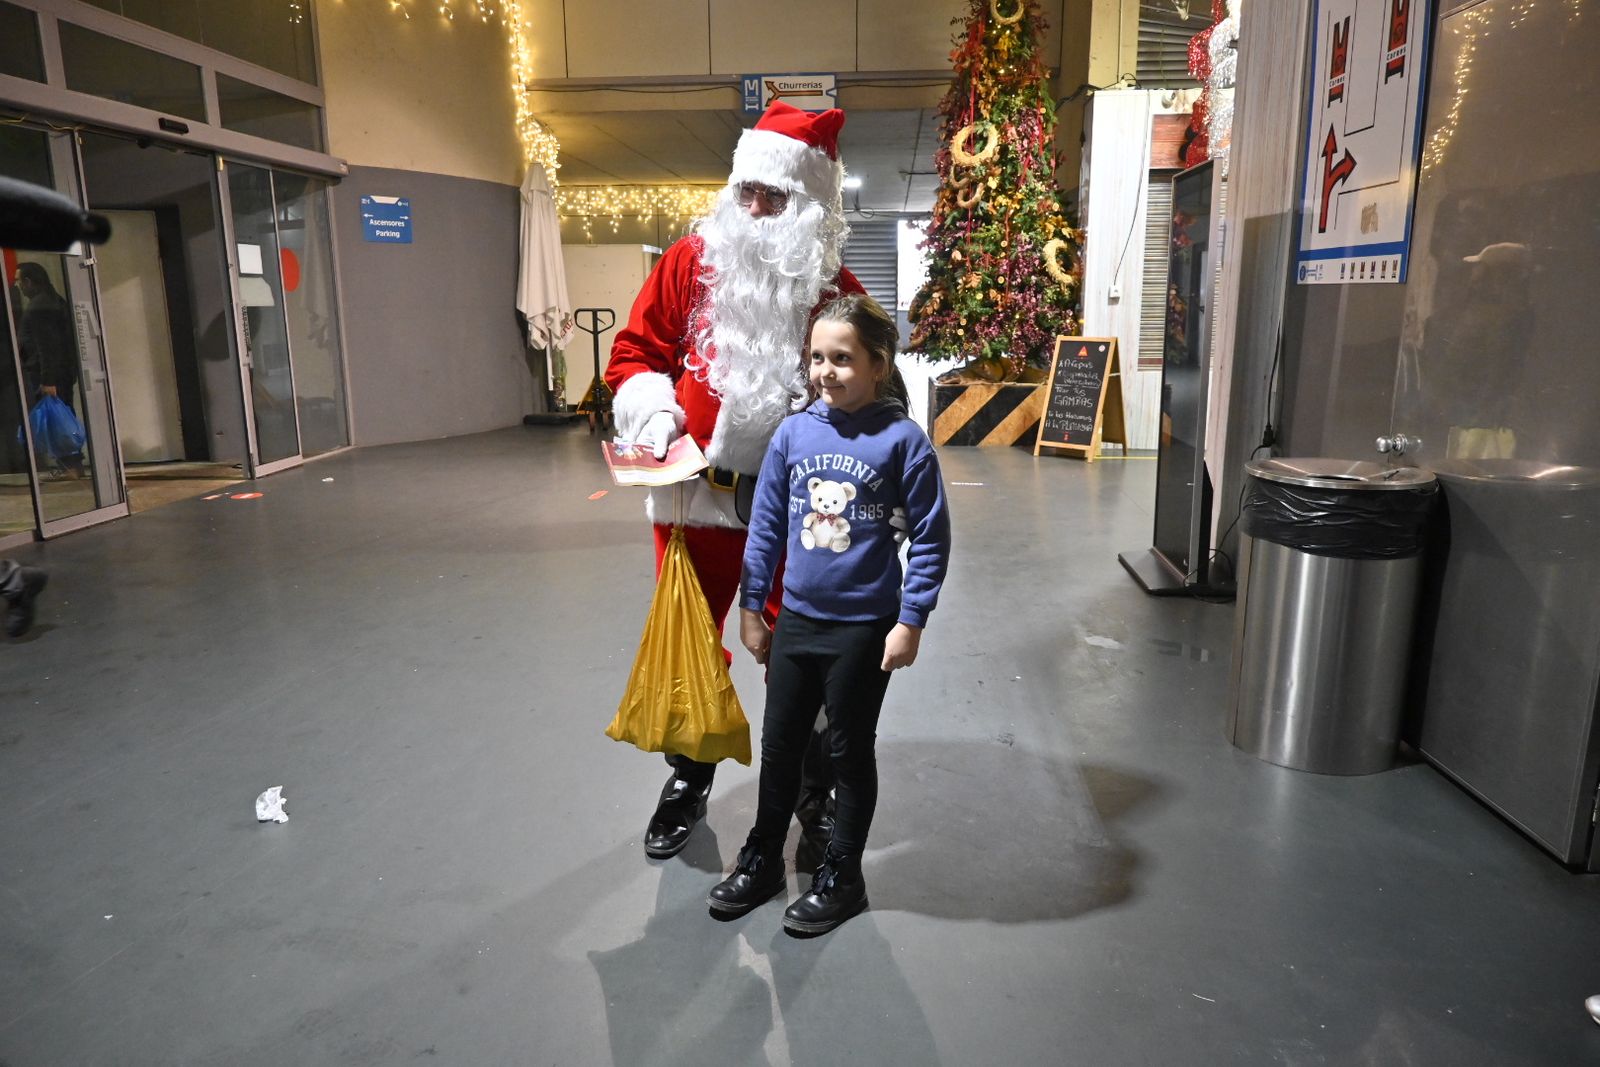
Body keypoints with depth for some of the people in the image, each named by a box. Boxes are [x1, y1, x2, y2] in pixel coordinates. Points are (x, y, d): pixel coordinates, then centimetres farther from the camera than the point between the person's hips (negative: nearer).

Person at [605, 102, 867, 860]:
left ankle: (813, 784, 33)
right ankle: (688, 779, 35)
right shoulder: (693, 260, -1)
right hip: (697, 491, 1)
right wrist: (653, 410, -15)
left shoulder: (835, 287, -1)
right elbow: (636, 350, 3)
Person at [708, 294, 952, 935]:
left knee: (850, 752, 12)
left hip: (865, 628, -4)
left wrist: (911, 621, -10)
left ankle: (840, 877, 31)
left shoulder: (901, 439, -12)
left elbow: (931, 537, -8)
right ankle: (762, 859, 38)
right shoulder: (793, 433, -1)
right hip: (796, 619, 4)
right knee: (778, 744, 16)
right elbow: (766, 525, 6)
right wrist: (751, 607, 8)